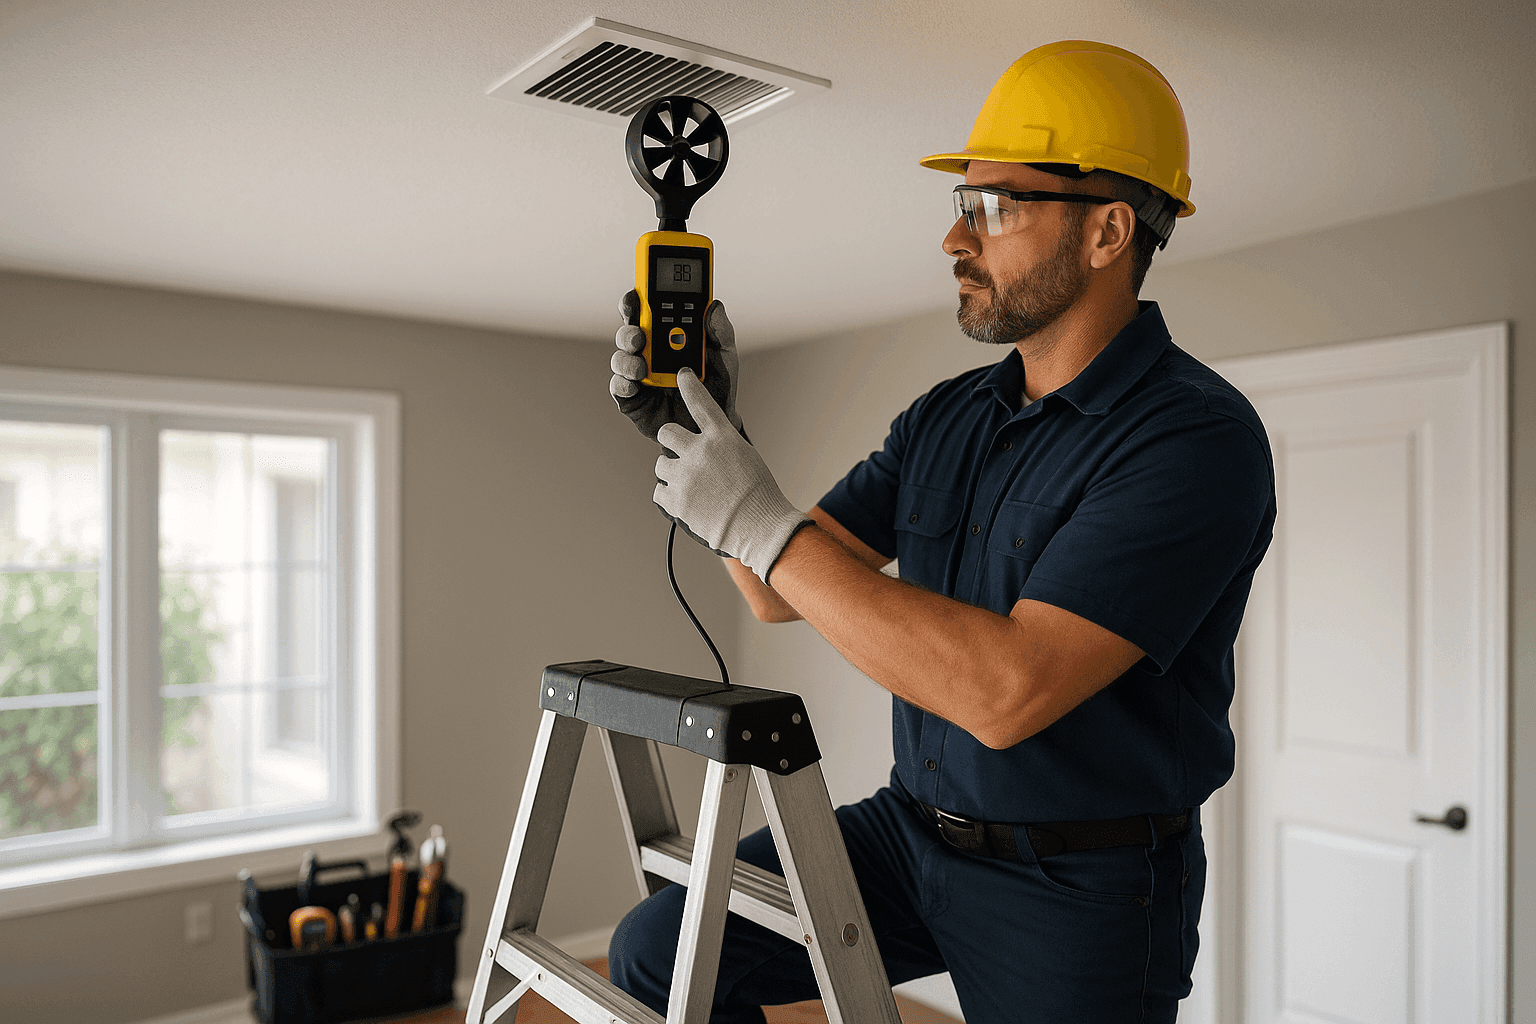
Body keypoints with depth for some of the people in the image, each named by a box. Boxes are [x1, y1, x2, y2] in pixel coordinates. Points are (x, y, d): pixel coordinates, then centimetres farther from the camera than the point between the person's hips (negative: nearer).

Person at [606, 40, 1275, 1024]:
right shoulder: (945, 417, 3)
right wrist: (705, 436, -11)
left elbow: (1008, 691, -31)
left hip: (1080, 897, -5)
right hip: (913, 829, 6)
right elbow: (781, 594, 4)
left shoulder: (1200, 436, -20)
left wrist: (765, 524, -29)